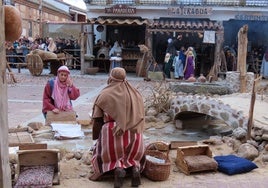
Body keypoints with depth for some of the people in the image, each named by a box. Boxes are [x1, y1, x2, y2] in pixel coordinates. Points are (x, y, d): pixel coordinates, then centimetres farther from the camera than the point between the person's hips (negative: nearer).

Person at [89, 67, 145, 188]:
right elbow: (141, 117, 10)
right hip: (134, 133, 3)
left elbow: (97, 120, 0)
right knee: (134, 155, 24)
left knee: (110, 155, 17)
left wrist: (96, 137, 13)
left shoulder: (104, 95, -1)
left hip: (112, 132, -3)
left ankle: (117, 168, -15)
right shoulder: (136, 94, 9)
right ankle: (135, 167, -9)